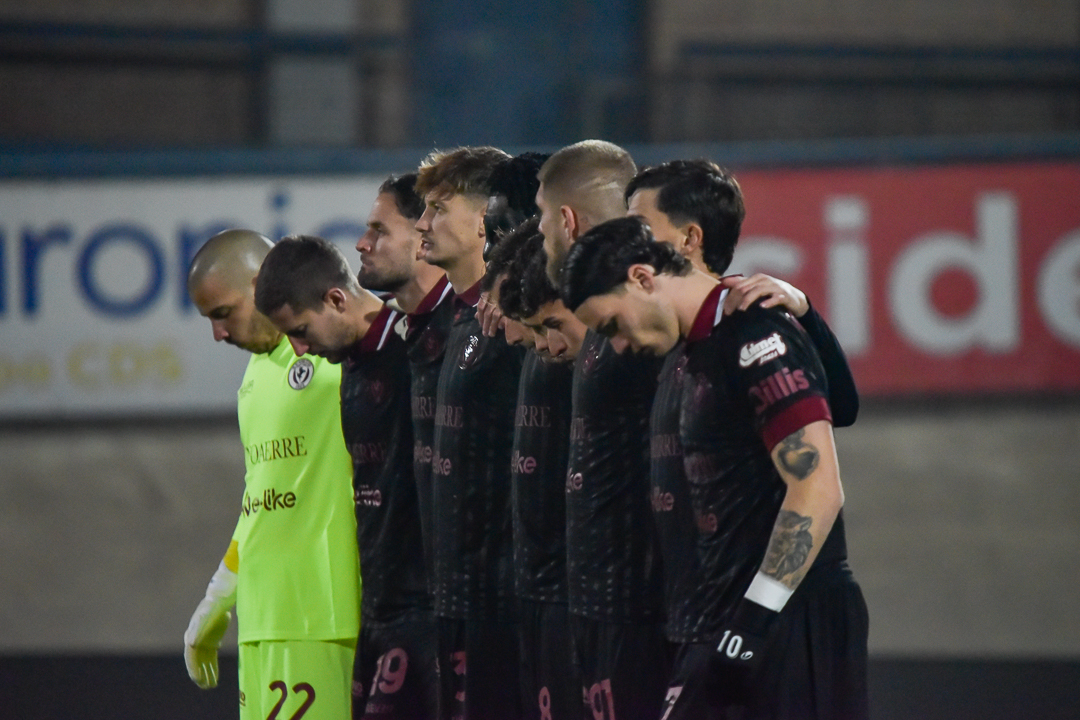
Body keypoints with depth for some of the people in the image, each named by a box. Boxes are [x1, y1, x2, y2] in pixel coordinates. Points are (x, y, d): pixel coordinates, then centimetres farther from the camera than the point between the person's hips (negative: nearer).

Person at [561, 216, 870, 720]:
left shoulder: (756, 338, -14)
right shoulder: (695, 353, 16)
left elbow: (817, 491, -20)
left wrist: (757, 613, -19)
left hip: (794, 621, -10)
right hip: (724, 620, 10)